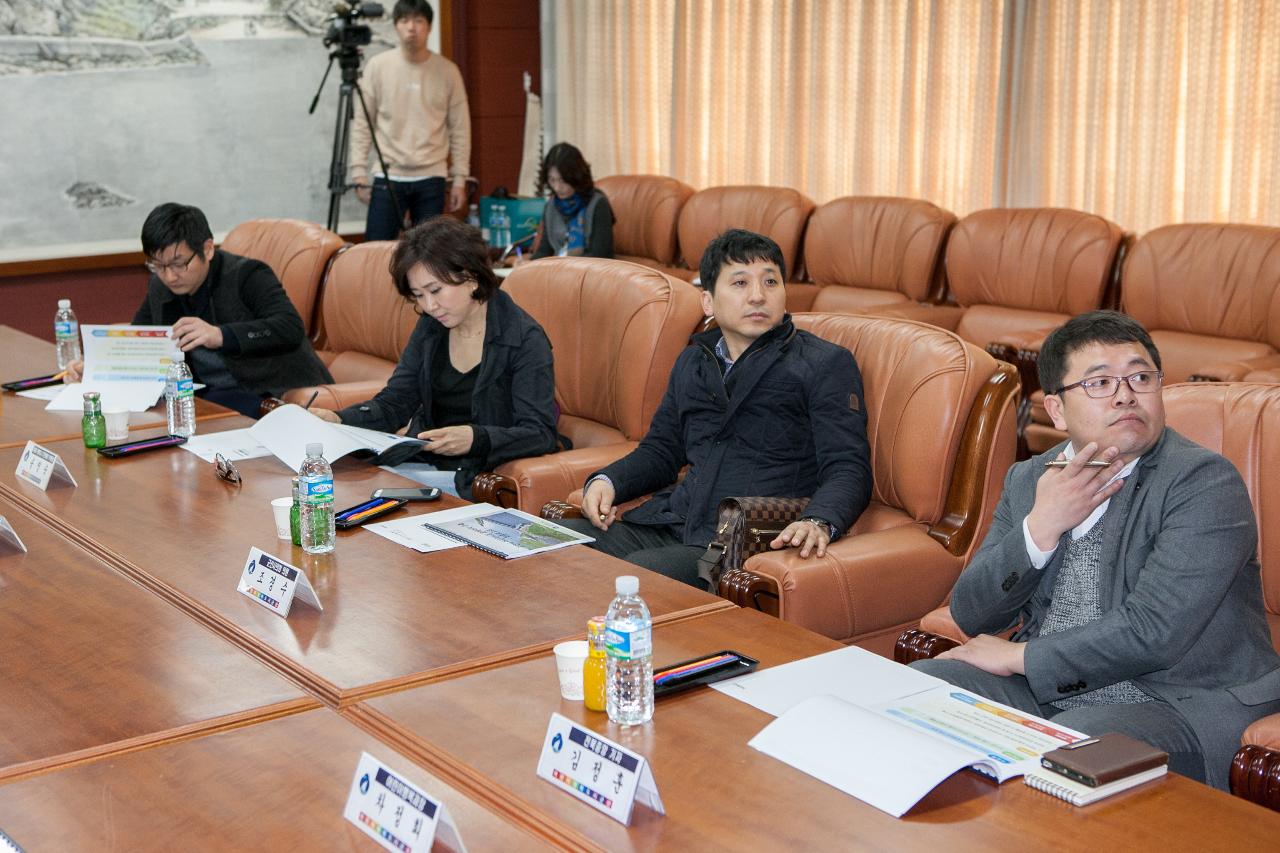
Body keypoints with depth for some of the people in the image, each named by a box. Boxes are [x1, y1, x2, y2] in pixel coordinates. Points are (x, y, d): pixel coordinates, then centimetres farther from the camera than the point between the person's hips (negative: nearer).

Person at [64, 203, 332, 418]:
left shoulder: (248, 275, -12)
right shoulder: (159, 288, 8)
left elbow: (291, 327, -28)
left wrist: (220, 335, -40)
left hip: (271, 394, -7)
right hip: (206, 395, 7)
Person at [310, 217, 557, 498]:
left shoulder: (525, 339, -11)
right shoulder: (430, 327, 10)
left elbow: (540, 434, -16)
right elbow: (394, 403, 12)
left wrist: (476, 439, -34)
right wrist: (338, 420, -7)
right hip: (419, 463, 7)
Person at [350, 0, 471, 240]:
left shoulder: (447, 71, 1)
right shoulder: (378, 66, 0)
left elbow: (459, 129, 4)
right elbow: (362, 124, 3)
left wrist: (459, 178, 1)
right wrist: (359, 172, -2)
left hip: (431, 178, 0)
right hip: (388, 177, 0)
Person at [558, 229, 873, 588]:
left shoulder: (827, 365, 5)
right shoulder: (692, 362, 24)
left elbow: (849, 468, -4)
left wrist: (818, 522, -26)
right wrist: (606, 481, 8)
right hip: (673, 524, 6)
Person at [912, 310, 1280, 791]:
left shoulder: (1206, 481, -10)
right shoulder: (1029, 480, 10)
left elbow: (1153, 632, -20)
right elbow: (972, 618, 4)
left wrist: (1020, 657, -11)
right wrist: (1040, 527, -12)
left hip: (1178, 706, -6)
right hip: (1043, 689, 6)